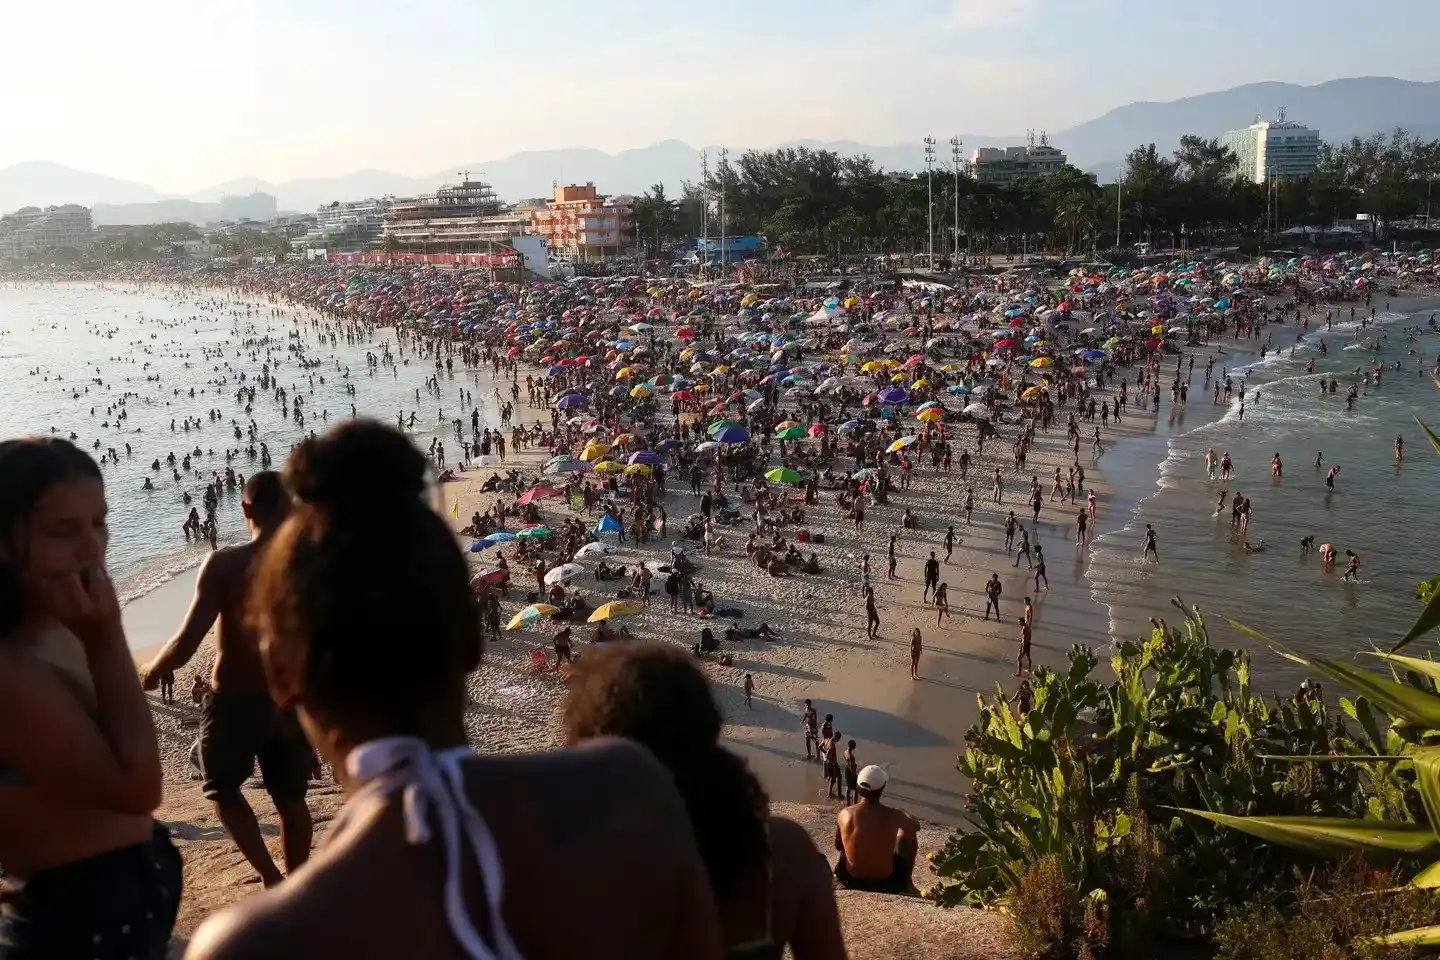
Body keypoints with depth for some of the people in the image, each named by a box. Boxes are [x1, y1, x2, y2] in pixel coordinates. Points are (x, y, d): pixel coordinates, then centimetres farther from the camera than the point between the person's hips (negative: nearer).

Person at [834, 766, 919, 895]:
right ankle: (906, 882, 37)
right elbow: (916, 827, 6)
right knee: (908, 833, 20)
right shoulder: (893, 815, -17)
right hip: (887, 885, -1)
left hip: (851, 881, 2)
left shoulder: (844, 815, -13)